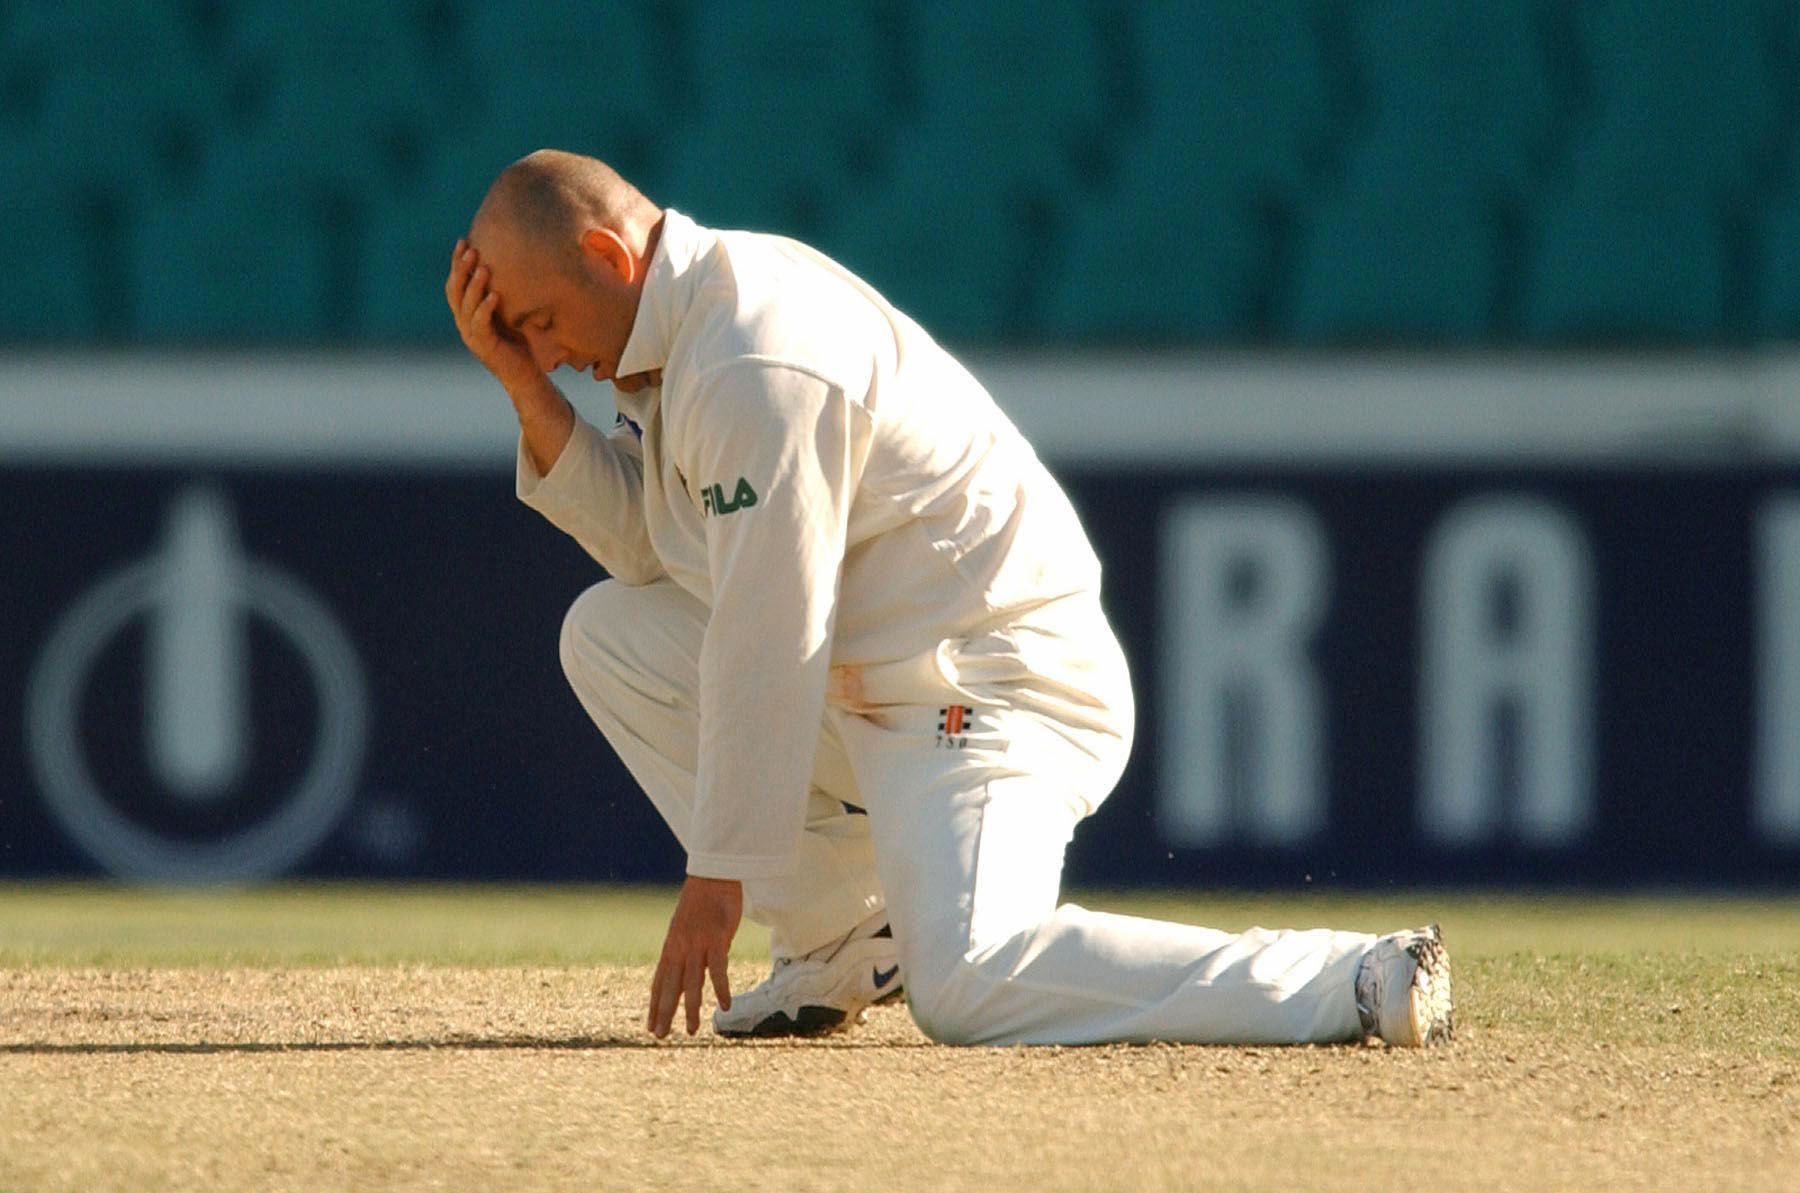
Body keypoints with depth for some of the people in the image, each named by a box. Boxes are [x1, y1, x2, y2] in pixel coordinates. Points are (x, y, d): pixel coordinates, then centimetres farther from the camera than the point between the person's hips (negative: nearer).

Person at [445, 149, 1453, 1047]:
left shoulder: (755, 366, -21)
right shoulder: (692, 316, 10)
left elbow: (768, 638, -21)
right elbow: (643, 542, 12)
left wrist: (719, 872, -17)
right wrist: (526, 389, 1)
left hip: (999, 702, -11)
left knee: (965, 988, -30)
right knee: (610, 634, 12)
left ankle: (1359, 981, -27)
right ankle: (839, 940, 10)